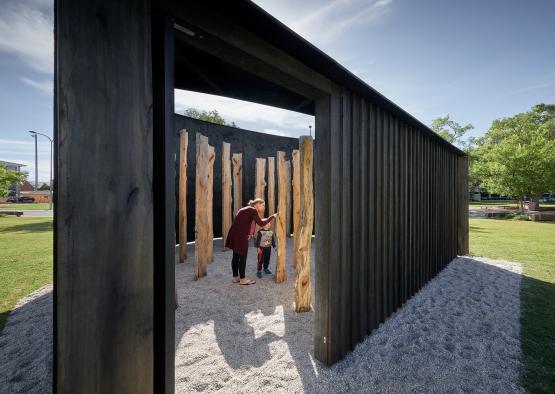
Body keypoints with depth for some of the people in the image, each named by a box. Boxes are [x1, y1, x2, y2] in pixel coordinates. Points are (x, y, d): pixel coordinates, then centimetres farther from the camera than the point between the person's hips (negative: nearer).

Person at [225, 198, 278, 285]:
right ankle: (242, 279, 10)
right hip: (240, 235, -10)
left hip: (235, 233, 10)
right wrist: (272, 216, -8)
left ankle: (235, 277, 24)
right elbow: (261, 224, -14)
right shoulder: (253, 210, -9)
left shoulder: (246, 209, 19)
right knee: (243, 257, 0)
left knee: (236, 256, 14)